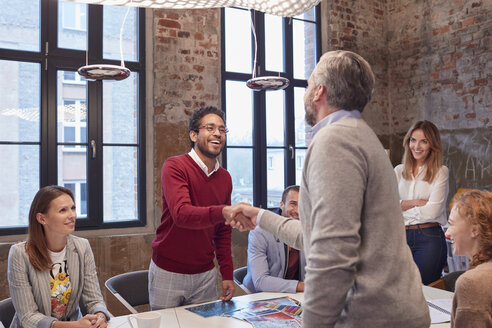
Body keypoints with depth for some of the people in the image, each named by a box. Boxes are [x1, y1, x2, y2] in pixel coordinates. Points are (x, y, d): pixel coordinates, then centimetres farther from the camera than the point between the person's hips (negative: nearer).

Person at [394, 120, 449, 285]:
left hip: (429, 238, -3)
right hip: (401, 236, 4)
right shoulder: (399, 171, 10)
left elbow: (432, 211, -11)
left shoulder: (440, 172, 0)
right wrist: (415, 202, -10)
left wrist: (401, 206, -3)